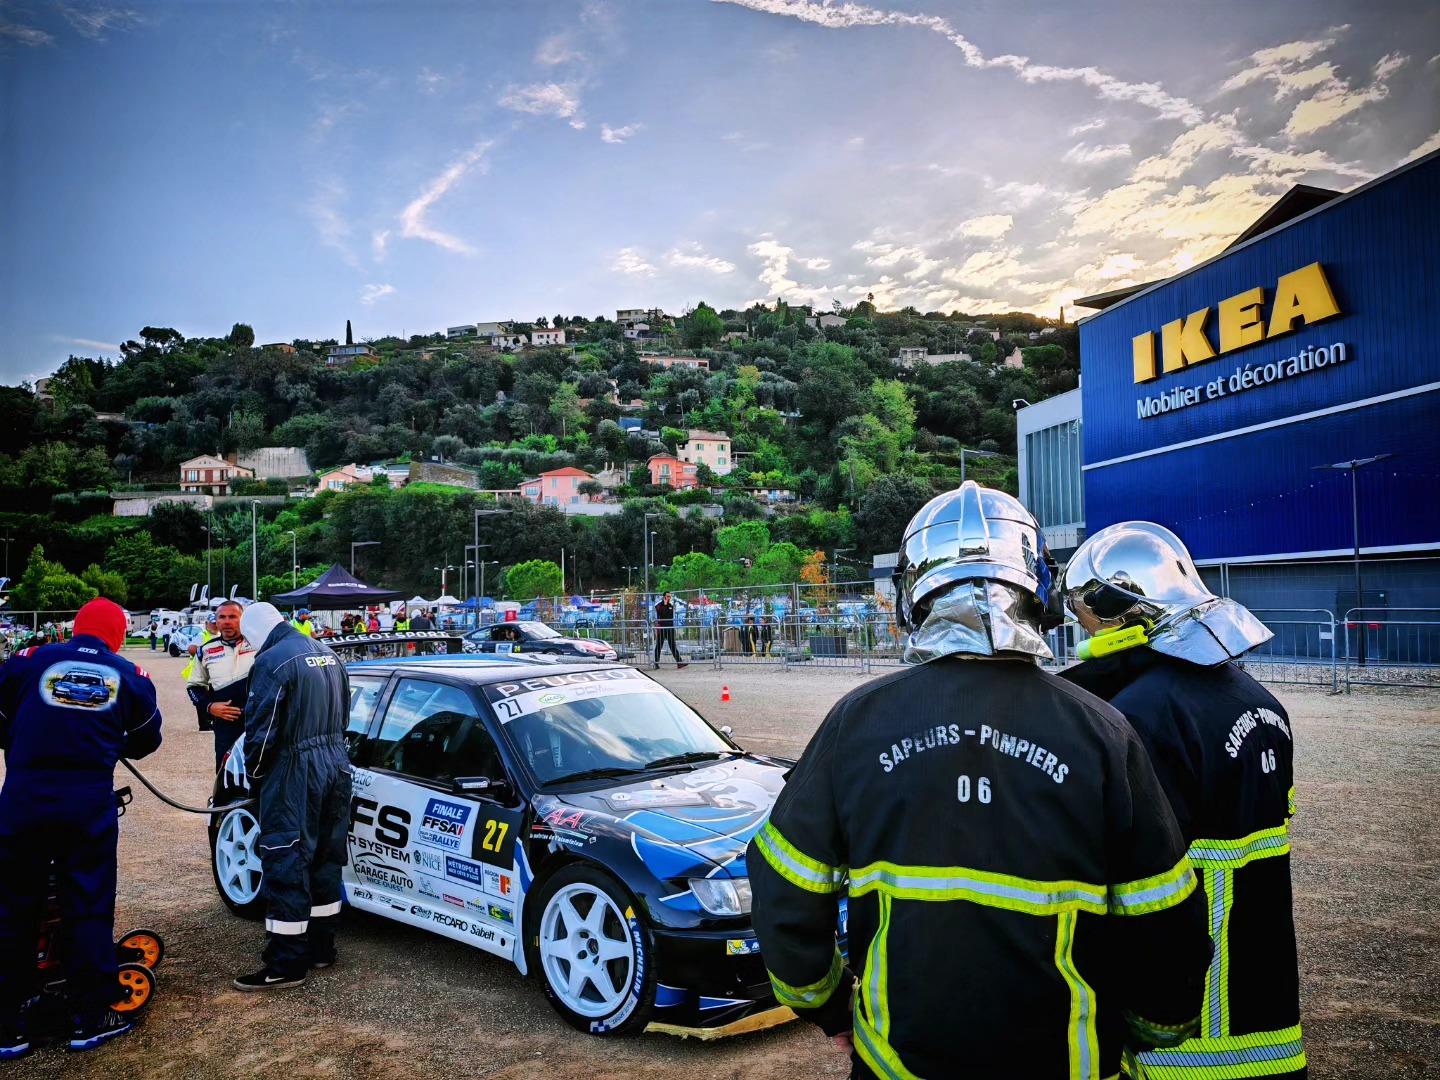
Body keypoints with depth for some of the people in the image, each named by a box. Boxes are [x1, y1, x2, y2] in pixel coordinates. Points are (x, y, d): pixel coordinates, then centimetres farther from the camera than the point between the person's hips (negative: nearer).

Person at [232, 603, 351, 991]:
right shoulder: (328, 654, 11)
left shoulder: (272, 662, -14)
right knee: (325, 859, 16)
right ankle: (321, 947, 26)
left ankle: (286, 965, 4)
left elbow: (262, 730, -15)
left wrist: (254, 774, 1)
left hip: (294, 774, -8)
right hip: (336, 767, 8)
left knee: (286, 866, -1)